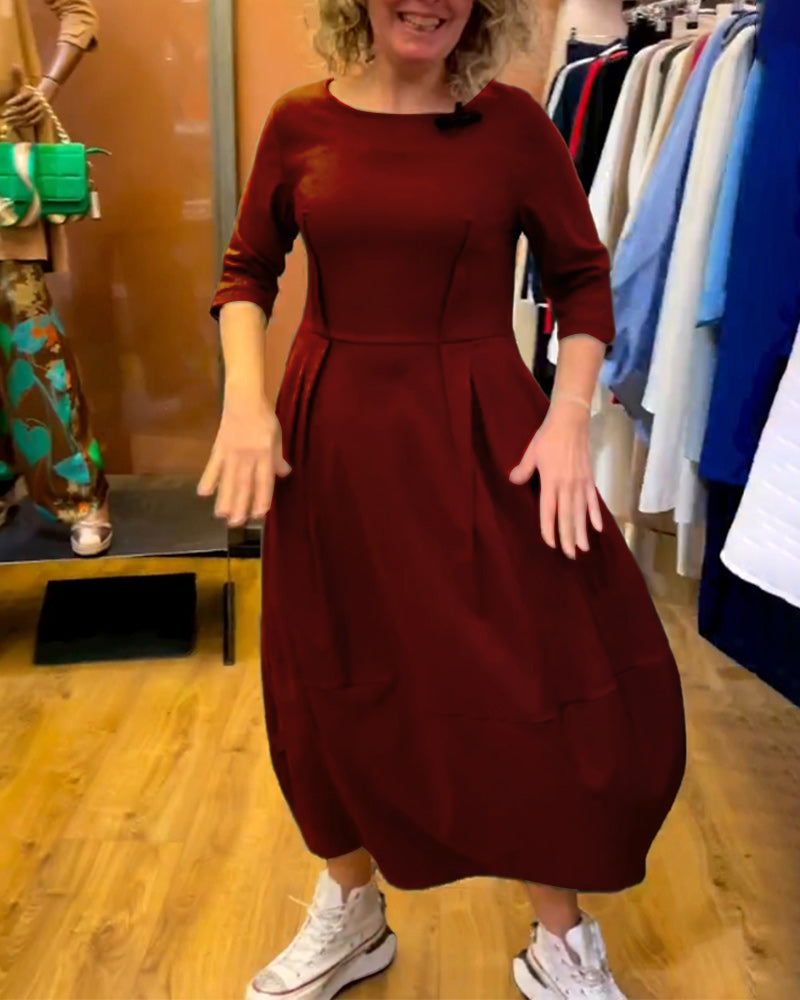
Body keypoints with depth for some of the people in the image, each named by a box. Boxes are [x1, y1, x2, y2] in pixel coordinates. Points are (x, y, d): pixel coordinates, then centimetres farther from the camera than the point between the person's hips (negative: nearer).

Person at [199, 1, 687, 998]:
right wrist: (244, 395, -7)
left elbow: (581, 278, 2)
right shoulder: (301, 123, 2)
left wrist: (568, 417, -11)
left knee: (545, 684, -1)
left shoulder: (513, 123, -2)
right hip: (333, 438, 2)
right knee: (334, 681, 13)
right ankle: (350, 913, 40)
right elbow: (246, 272, 9)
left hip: (481, 435, -2)